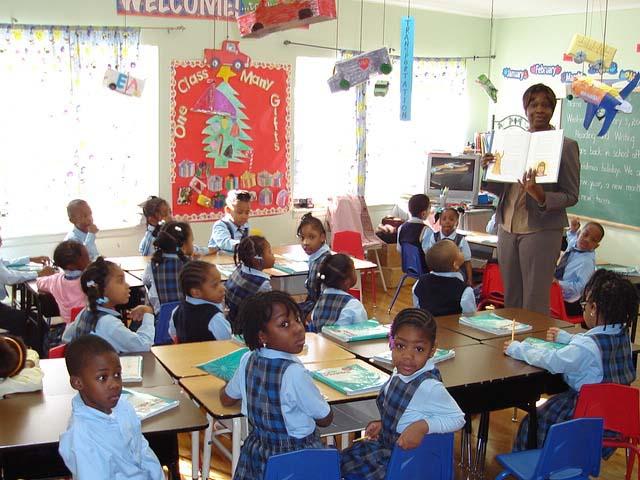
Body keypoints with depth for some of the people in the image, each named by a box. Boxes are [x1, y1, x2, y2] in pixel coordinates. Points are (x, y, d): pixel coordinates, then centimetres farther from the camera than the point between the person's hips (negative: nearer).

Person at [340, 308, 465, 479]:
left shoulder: (429, 387, -31)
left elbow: (457, 418, -21)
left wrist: (423, 426, -31)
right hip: (387, 443, 7)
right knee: (342, 460, 17)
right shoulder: (401, 372, -8)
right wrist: (383, 424, 5)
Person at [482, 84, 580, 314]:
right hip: (508, 228, 5)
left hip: (541, 230, -5)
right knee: (510, 301, 14)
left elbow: (571, 196, -5)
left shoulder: (566, 146, -4)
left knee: (534, 305, 0)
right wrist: (488, 171, -2)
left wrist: (540, 195, -23)